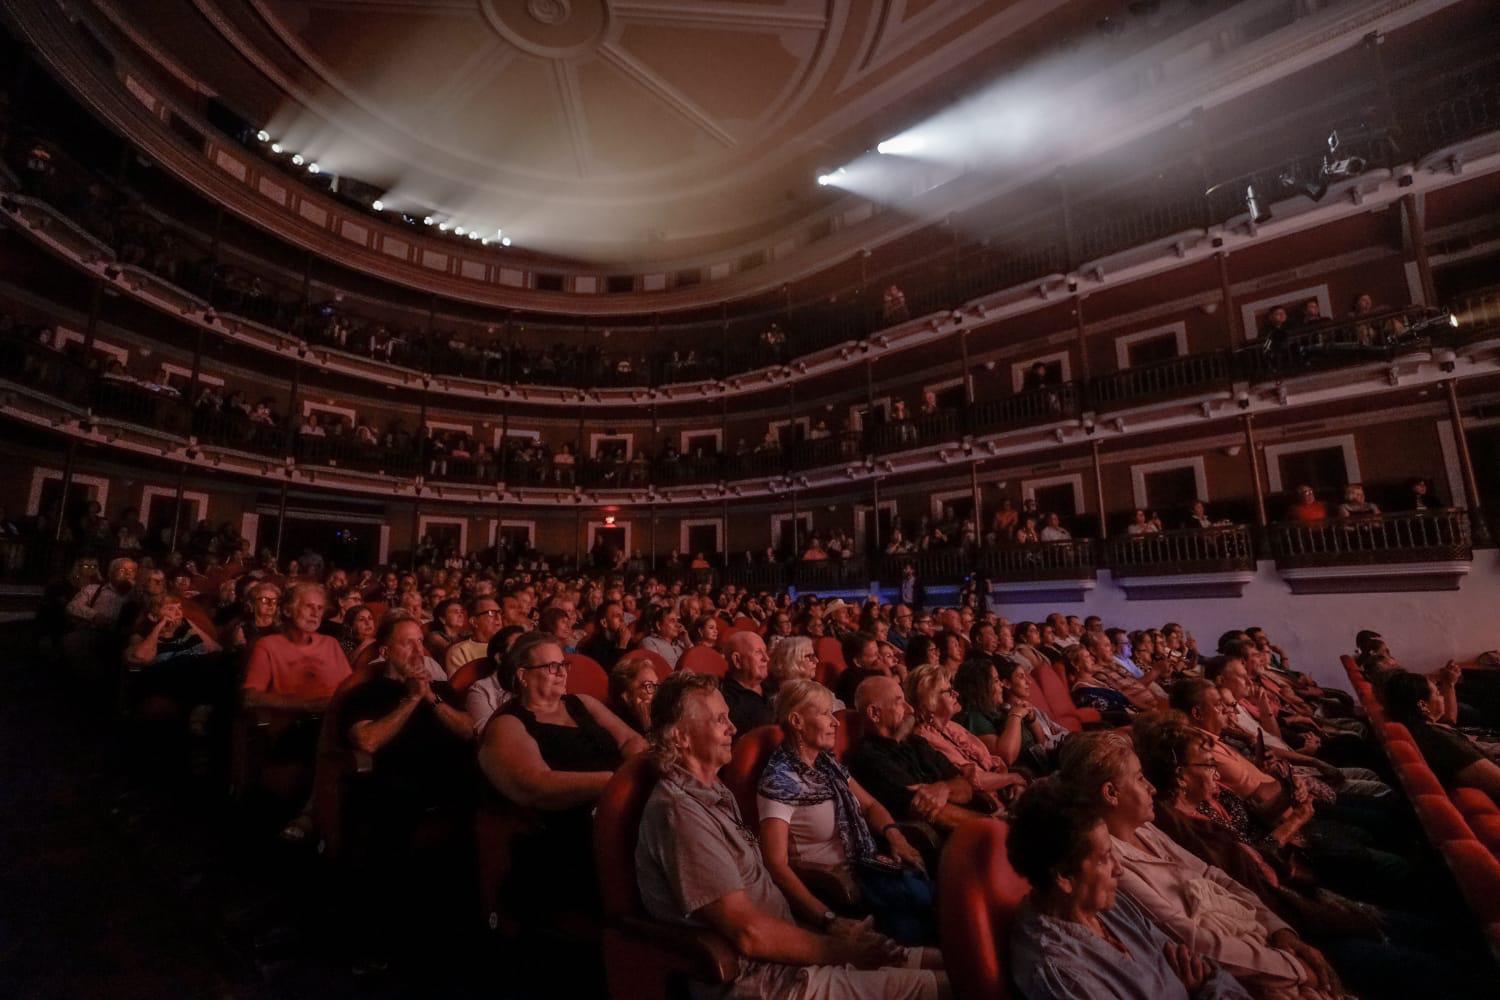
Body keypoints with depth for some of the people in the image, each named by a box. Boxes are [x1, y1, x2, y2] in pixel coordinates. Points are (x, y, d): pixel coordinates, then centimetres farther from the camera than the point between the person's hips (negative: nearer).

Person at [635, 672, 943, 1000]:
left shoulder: (714, 792, 9)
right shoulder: (679, 811, -23)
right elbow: (749, 932, -24)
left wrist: (827, 921, 3)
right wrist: (841, 950, -13)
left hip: (784, 954, 9)